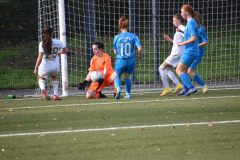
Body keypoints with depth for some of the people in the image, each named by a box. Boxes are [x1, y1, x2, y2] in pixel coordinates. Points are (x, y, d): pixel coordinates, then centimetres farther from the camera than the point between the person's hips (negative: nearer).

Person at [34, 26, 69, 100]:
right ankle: (55, 94, 25)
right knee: (54, 77, 36)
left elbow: (40, 58, -14)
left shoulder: (42, 44, -10)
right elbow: (66, 50, 6)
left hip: (45, 67, -2)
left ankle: (43, 89, 0)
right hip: (55, 67, 2)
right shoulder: (57, 42, -3)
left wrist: (36, 68, -7)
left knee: (40, 77, 30)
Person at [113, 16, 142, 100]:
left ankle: (118, 89, -9)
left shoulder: (116, 37, -5)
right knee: (127, 76, 26)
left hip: (120, 61, -1)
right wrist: (139, 54, 8)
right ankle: (128, 93, 24)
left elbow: (115, 52, 2)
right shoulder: (133, 36, -6)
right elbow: (139, 48, -12)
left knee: (117, 76, 20)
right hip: (131, 61, 1)